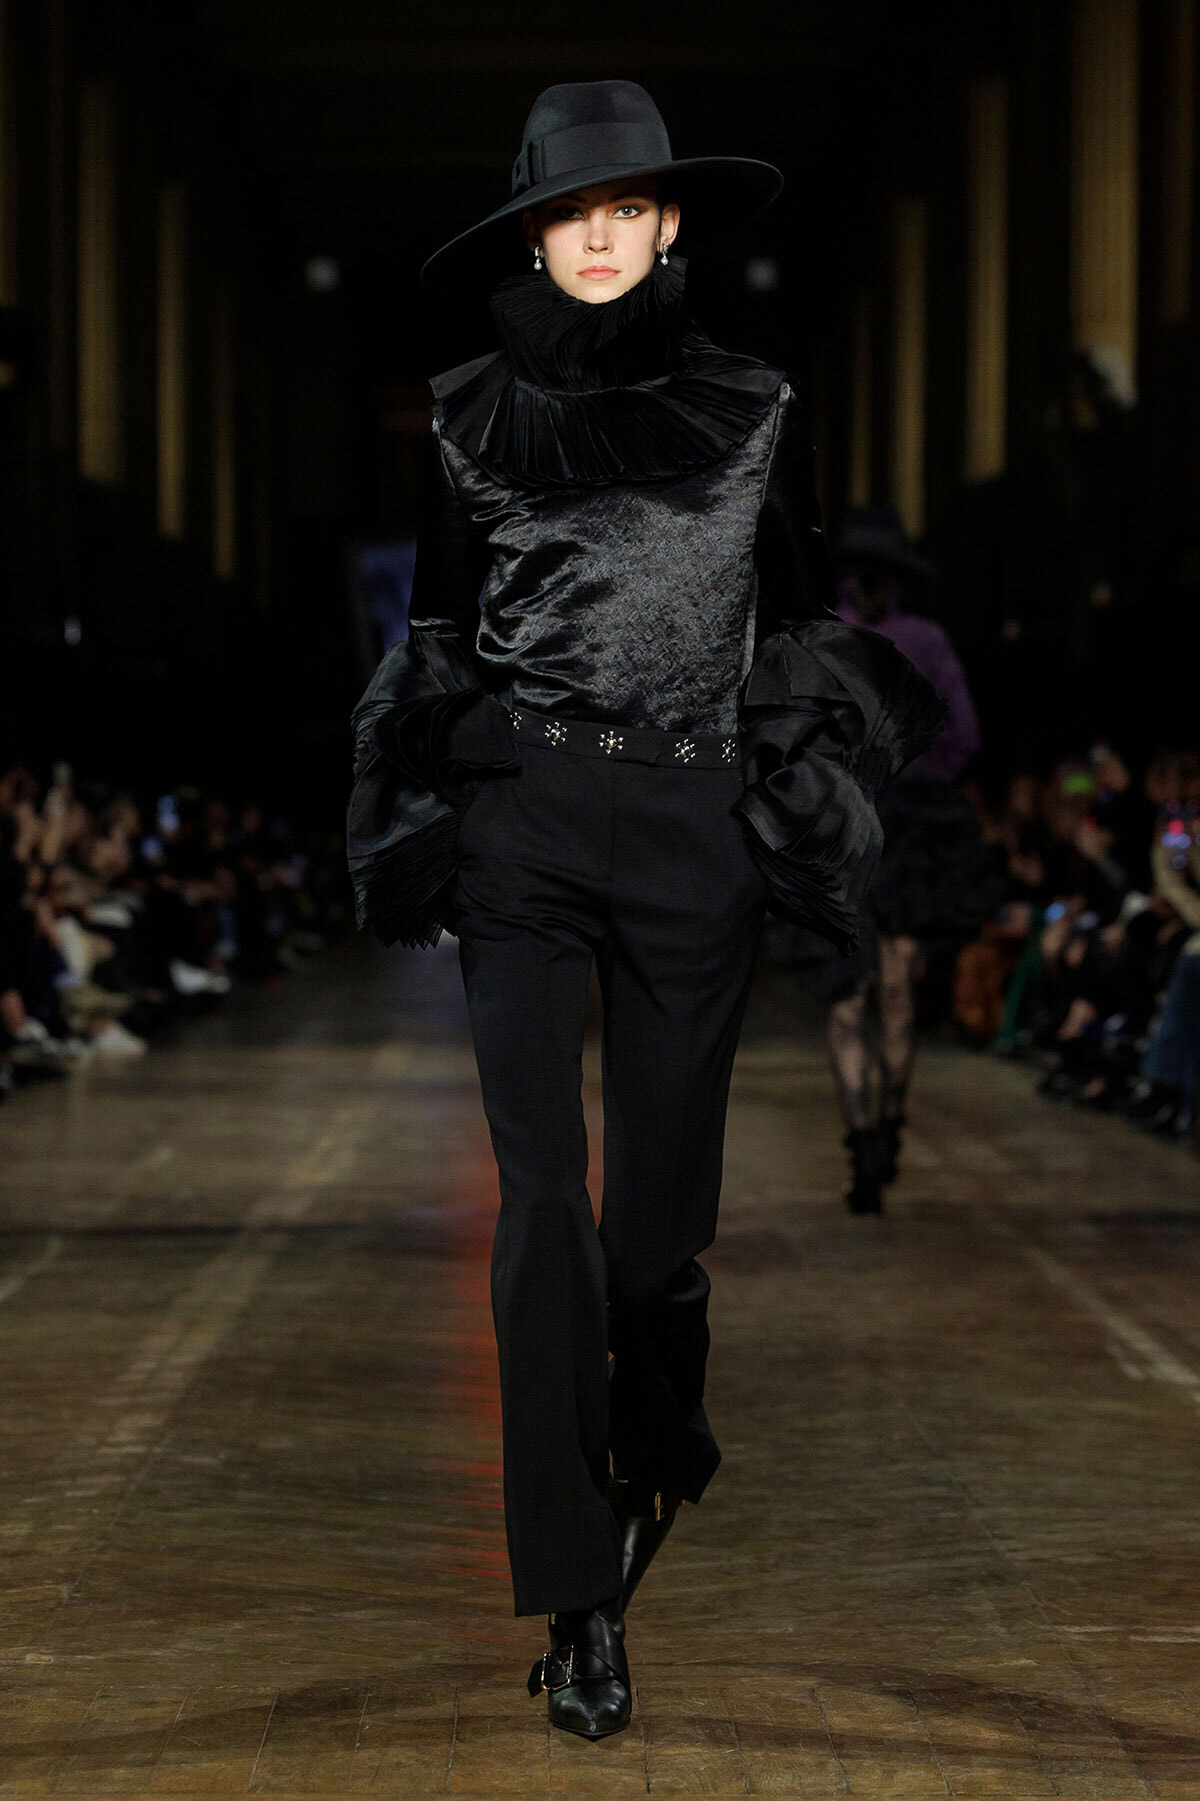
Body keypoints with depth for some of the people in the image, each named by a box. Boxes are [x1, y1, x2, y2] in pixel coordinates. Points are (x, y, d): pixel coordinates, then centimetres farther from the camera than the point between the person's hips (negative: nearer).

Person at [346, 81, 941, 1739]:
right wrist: (415, 827, 9)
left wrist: (808, 813, 6)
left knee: (666, 1182, 5)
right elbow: (438, 634, 14)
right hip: (524, 813, 0)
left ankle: (656, 1454, 35)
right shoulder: (479, 416, 9)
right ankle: (578, 1594, -5)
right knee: (544, 1195, -9)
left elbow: (797, 626, 13)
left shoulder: (750, 410, 8)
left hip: (696, 823, 1)